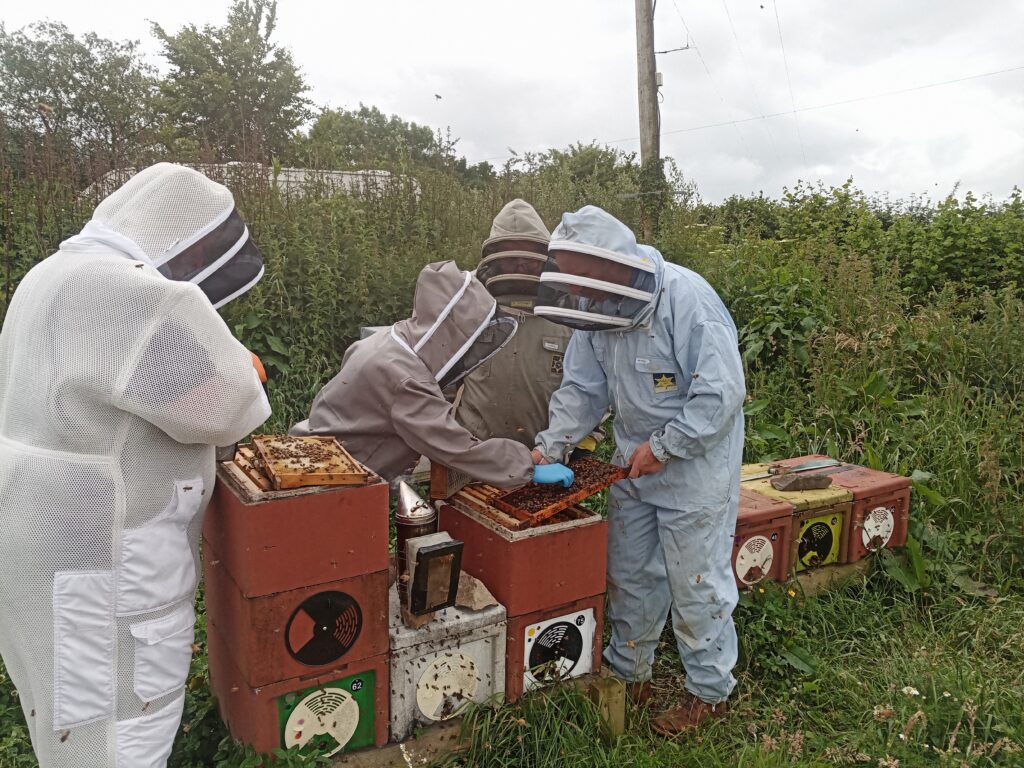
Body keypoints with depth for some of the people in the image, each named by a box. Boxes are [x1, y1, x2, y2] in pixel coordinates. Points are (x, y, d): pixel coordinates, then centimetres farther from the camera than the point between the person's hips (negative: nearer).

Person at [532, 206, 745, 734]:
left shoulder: (687, 299, -26)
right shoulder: (598, 309, -4)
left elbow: (721, 393, -25)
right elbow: (583, 388, 3)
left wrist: (663, 448, -21)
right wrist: (549, 447, -8)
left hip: (696, 463, -7)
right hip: (635, 460, 7)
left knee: (696, 582, 6)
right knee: (629, 573, 17)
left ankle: (709, 691, 28)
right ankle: (628, 673, 38)